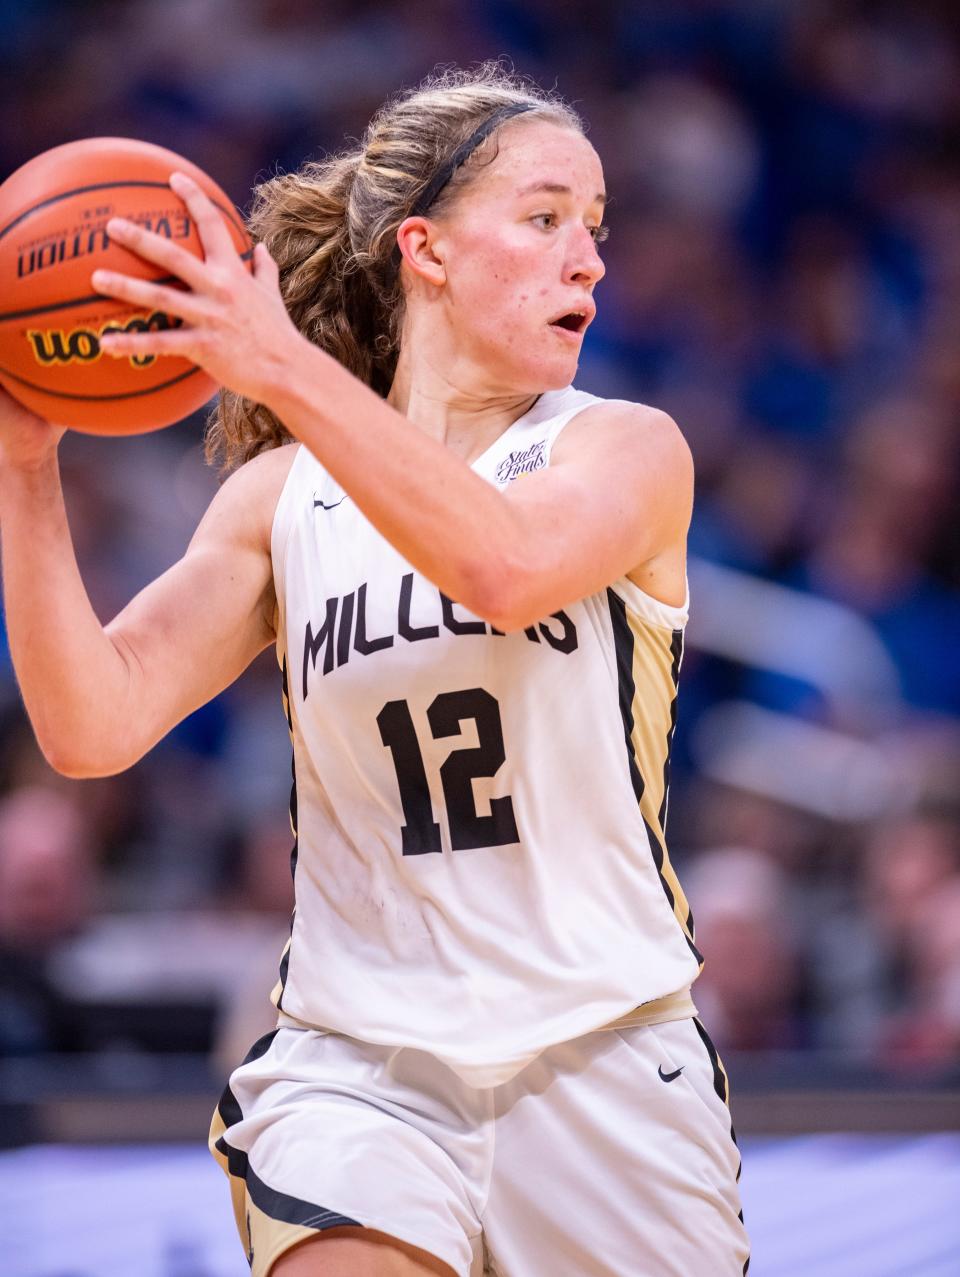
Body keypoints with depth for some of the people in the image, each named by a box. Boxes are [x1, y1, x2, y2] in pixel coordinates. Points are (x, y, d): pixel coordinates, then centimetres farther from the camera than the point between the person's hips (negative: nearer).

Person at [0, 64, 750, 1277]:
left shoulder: (629, 450, -1)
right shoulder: (282, 497, 5)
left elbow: (507, 564, -24)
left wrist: (283, 368, -33)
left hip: (604, 1054, 0)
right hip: (357, 1067, 0)